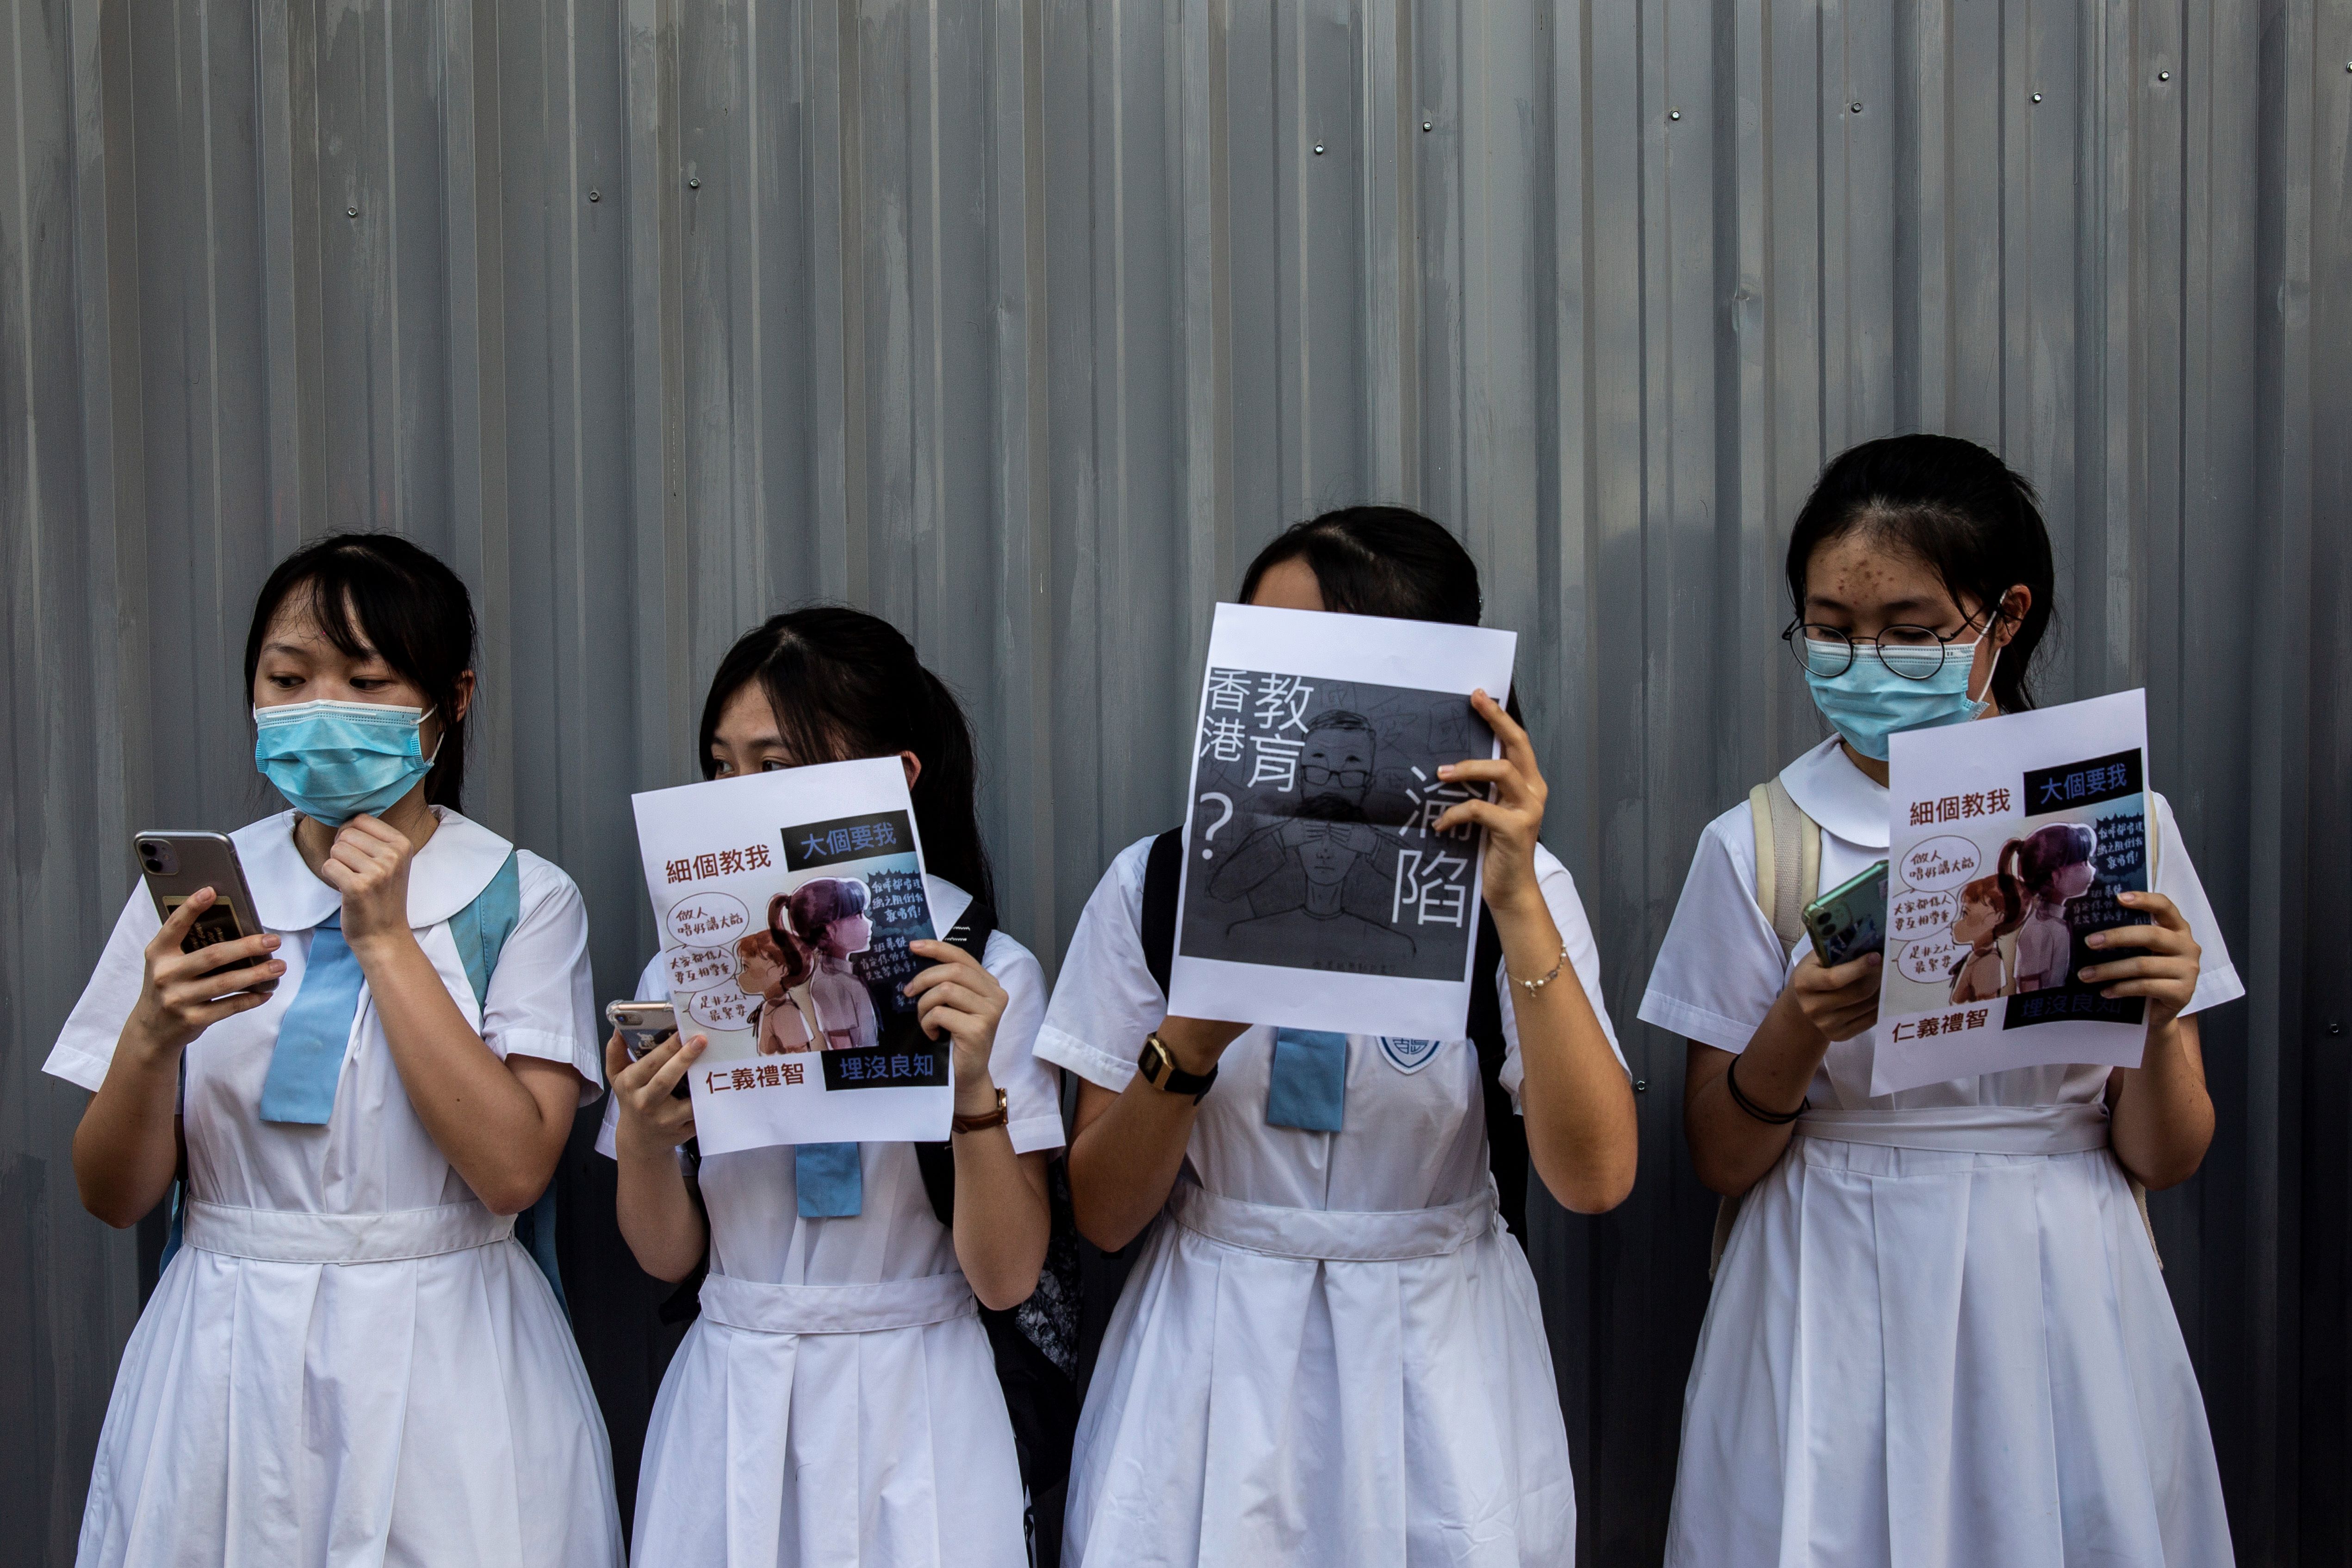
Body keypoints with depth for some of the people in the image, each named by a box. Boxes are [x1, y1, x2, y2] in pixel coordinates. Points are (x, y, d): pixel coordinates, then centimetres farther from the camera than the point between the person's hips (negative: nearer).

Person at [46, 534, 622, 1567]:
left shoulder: (523, 900, -3)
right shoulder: (193, 884, 4)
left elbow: (513, 1168, -14)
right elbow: (114, 1196, 3)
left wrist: (385, 941, -14)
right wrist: (154, 1034, -17)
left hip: (445, 1366, -2)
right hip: (224, 1366, 2)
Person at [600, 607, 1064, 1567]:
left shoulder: (987, 975, -7)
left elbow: (1006, 1277, -9)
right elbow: (668, 1257, 6)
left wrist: (973, 1087, -23)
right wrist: (642, 1142, -14)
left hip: (910, 1415, -2)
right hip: (732, 1408, 3)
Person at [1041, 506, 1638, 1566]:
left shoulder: (1513, 889, -4)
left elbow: (1593, 1178, -17)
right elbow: (1102, 1215, -4)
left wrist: (1516, 905, -24)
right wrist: (1190, 1042, -21)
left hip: (1434, 1370, 0)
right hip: (1214, 1371, 1)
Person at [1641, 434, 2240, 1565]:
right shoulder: (1759, 846, -2)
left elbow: (2162, 1159, 3)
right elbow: (1720, 1162, 0)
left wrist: (2159, 1022, -17)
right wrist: (1793, 1038, -19)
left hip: (2056, 1314, 1)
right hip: (1841, 1331, -1)